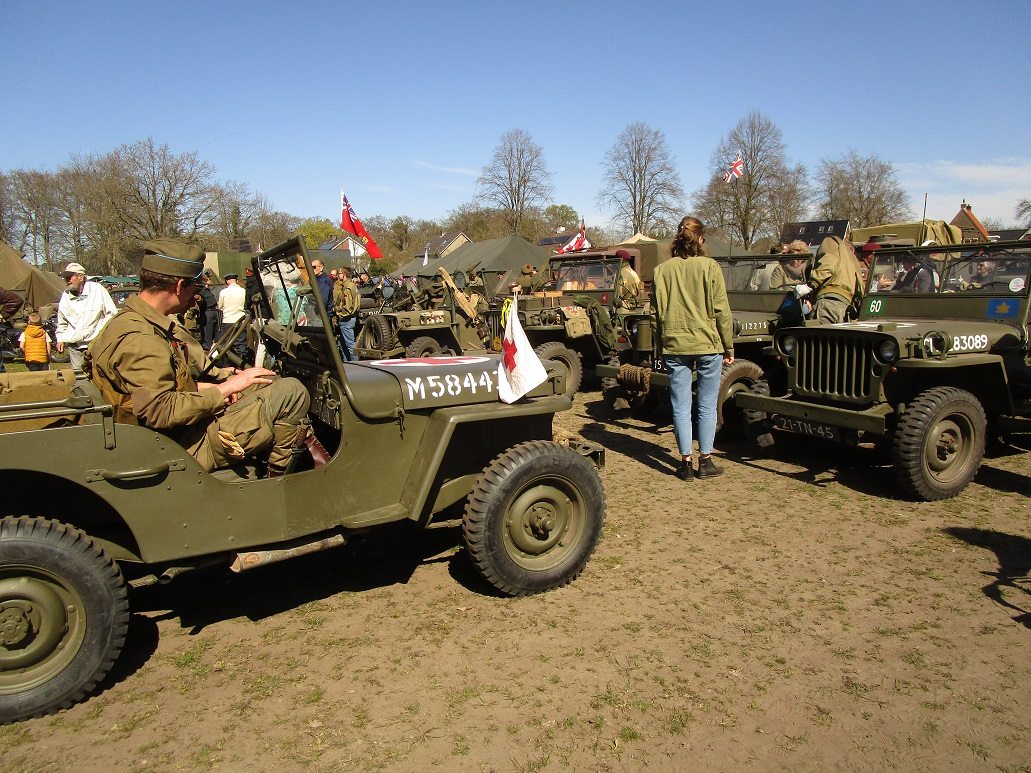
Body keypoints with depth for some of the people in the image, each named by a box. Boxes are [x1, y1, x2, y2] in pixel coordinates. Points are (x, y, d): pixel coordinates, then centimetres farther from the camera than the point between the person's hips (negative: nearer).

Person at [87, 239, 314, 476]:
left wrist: (209, 387, 4)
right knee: (292, 392, -14)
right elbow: (160, 412, -28)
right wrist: (223, 389, -20)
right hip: (191, 447, -11)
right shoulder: (138, 340, -23)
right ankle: (279, 476, 2)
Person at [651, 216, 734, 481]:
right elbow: (721, 311, -4)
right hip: (708, 344, -1)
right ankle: (705, 461, 13)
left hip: (675, 346, 2)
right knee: (707, 406, 8)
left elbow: (658, 312, 7)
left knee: (681, 407, 7)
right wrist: (729, 347, 4)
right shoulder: (709, 266, -4)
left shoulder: (661, 270, 3)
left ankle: (685, 462, 9)